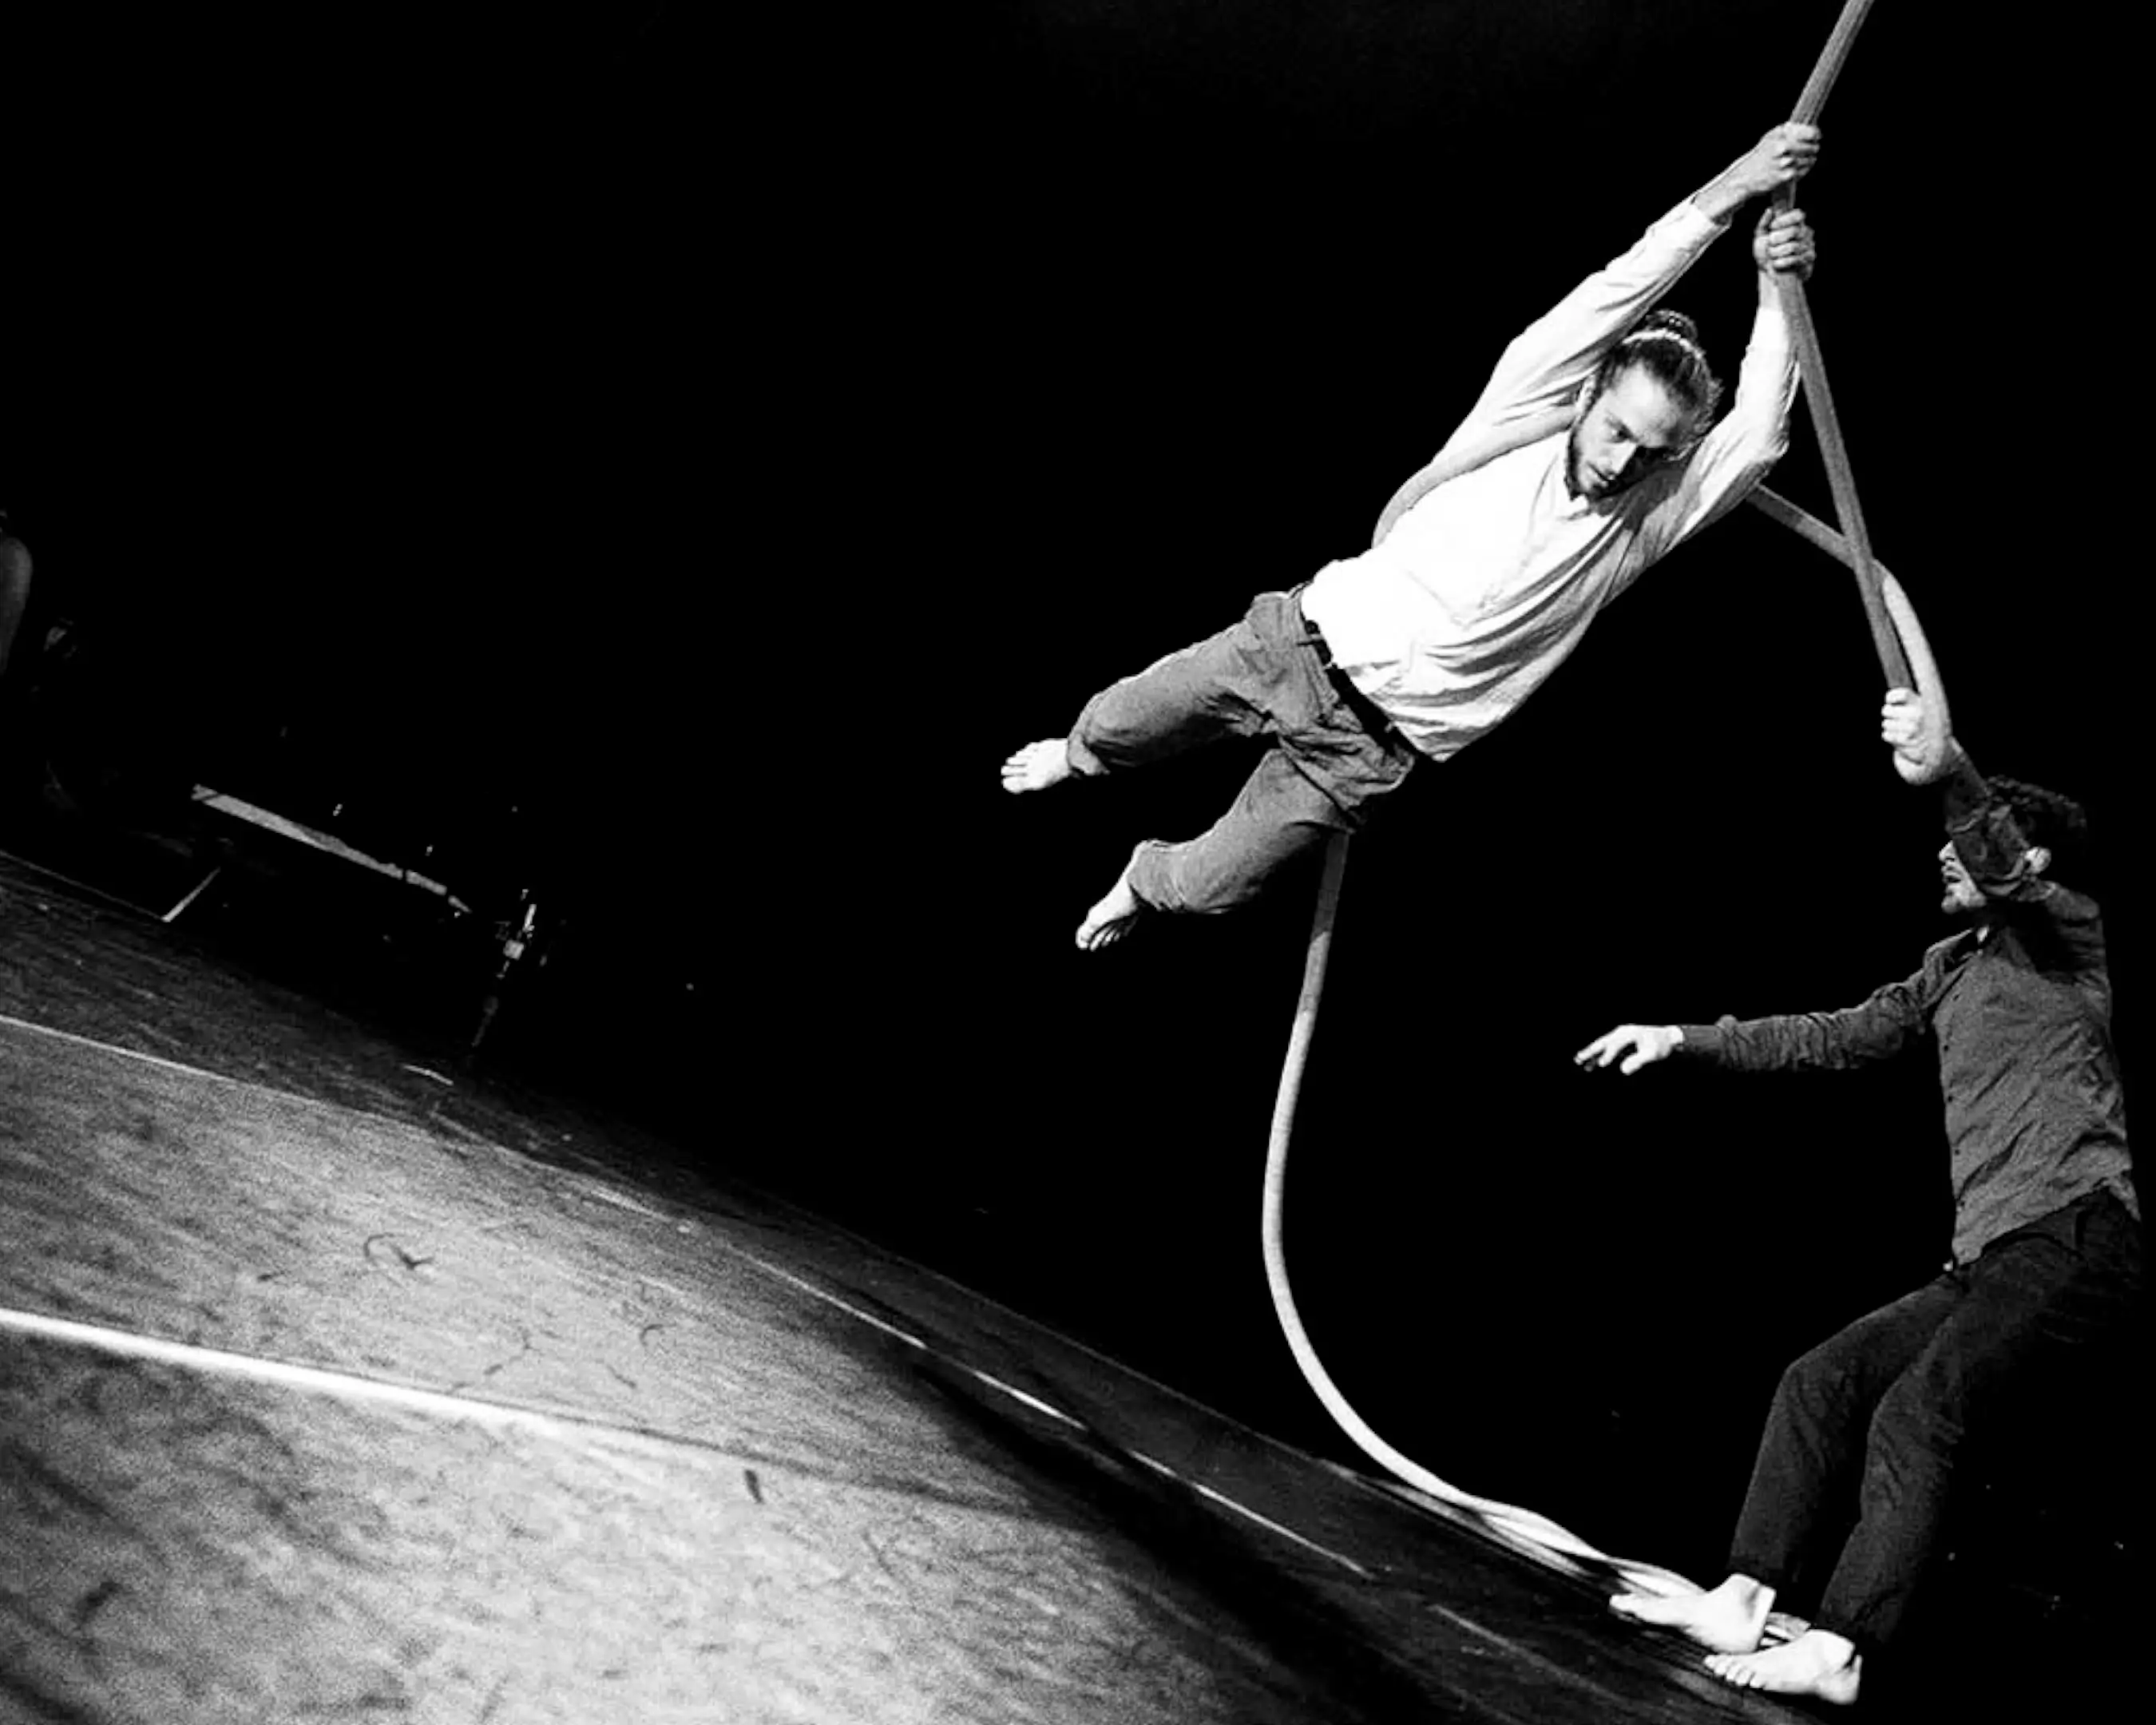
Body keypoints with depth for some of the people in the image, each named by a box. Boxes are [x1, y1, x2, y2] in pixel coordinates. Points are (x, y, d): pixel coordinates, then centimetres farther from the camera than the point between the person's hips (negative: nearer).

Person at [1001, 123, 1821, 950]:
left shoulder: (1651, 515, -8)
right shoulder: (1524, 416, -10)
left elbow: (1758, 438, -25)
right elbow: (1611, 297, -24)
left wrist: (1777, 286, -33)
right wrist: (1725, 191, -33)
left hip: (1371, 746, 1)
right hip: (1305, 641, 0)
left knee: (1210, 886, 6)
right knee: (1114, 726, 13)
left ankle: (1146, 879, 43)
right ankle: (1077, 757, 53)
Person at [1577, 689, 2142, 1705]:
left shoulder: (2071, 936, 0)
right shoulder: (1951, 969, 22)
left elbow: (2007, 877, -23)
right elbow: (1837, 1038, 25)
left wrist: (1951, 775, -41)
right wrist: (1685, 1039, 20)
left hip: (2077, 1239, -8)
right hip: (1990, 1259, 8)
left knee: (1915, 1411, -21)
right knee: (1821, 1381, 2)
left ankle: (1836, 1651, -22)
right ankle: (1747, 1601, 0)